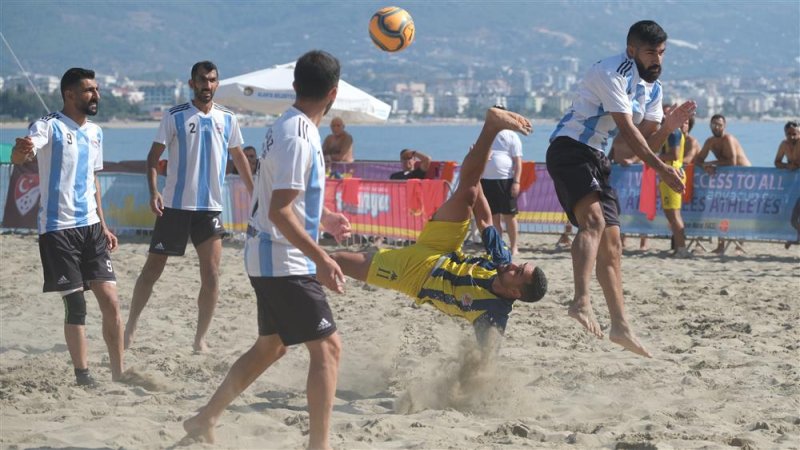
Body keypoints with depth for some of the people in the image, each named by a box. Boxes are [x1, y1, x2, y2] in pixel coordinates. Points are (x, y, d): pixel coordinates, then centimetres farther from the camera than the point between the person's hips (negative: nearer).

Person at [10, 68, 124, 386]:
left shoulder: (95, 133, 13)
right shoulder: (50, 127, -9)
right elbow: (19, 157, -28)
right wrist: (21, 151, -52)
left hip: (90, 226, 6)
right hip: (58, 228, -6)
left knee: (110, 300, 1)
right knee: (75, 304, -5)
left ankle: (119, 374, 8)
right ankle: (82, 375, 4)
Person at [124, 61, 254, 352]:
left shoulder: (228, 119, 7)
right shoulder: (175, 117, -3)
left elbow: (239, 158, 19)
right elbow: (153, 157, -2)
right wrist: (153, 192, -16)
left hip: (210, 208, 2)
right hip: (175, 206, -2)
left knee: (211, 275, -5)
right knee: (152, 270, 3)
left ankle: (200, 338, 5)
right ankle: (130, 327, 17)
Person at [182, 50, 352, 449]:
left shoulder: (288, 128, 10)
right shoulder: (298, 137, -21)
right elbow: (279, 211, -26)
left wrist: (324, 218, 29)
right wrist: (320, 258, -28)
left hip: (270, 261, 10)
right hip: (286, 264, -10)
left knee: (270, 346, 21)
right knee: (327, 347, -7)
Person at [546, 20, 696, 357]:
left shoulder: (652, 89, 13)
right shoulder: (612, 73, -16)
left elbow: (647, 142, 12)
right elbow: (627, 130, -23)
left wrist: (668, 126, -8)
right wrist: (662, 169, -27)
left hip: (596, 159, 10)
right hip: (569, 149, -9)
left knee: (611, 246, 7)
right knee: (594, 220, -32)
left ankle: (620, 326, 11)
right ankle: (581, 302, -44)